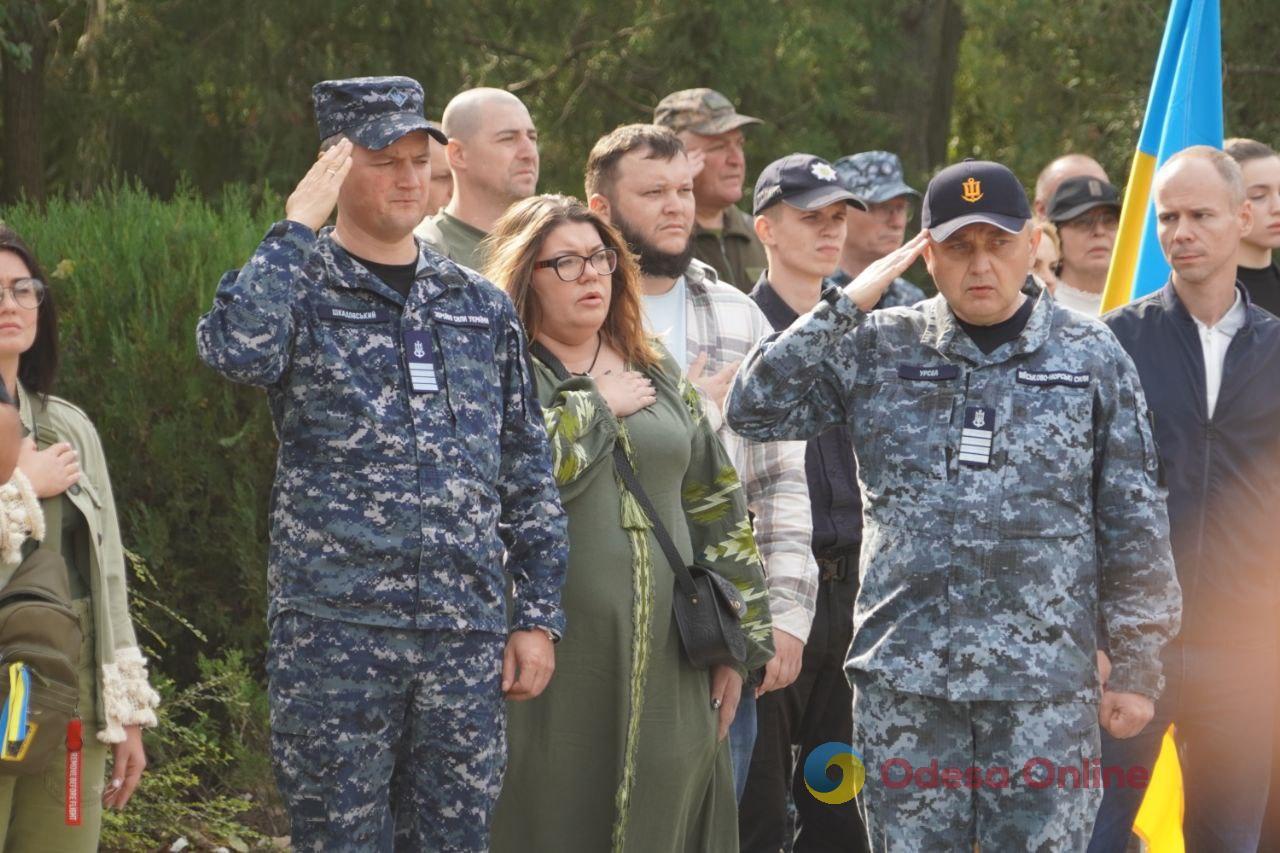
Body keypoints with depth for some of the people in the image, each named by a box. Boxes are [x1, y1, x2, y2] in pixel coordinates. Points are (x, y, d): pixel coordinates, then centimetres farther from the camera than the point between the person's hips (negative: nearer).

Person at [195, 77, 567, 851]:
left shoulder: (483, 307, 13)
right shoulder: (297, 288, 1)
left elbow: (527, 474, 15)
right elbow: (238, 351, -24)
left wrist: (539, 615, 10)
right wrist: (298, 229, -14)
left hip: (467, 638, 4)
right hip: (333, 635, -4)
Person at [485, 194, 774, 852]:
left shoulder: (658, 374, 16)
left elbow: (720, 511, 16)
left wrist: (738, 642, 11)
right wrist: (596, 406, -8)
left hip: (667, 672, 5)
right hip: (556, 667, -5)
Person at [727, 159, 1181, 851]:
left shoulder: (1091, 358, 4)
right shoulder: (878, 349, 7)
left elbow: (1133, 526, 5)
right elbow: (753, 410, -2)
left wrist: (1136, 667, 2)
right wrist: (847, 303, -5)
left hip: (1045, 680, -1)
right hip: (902, 677, 1)